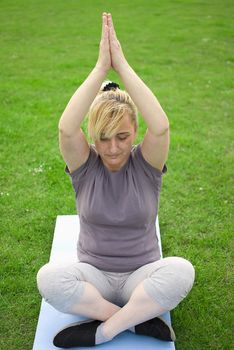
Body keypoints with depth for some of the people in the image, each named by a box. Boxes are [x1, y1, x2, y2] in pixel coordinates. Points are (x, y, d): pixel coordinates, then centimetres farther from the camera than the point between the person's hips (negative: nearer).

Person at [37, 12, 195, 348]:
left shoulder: (146, 164, -8)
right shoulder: (84, 165, -7)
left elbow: (160, 126, -31)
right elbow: (66, 128, -29)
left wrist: (121, 63, -29)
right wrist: (101, 67, -30)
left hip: (142, 276, 0)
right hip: (93, 275, 1)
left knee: (181, 270, -33)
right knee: (49, 277, -31)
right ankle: (139, 320, -17)